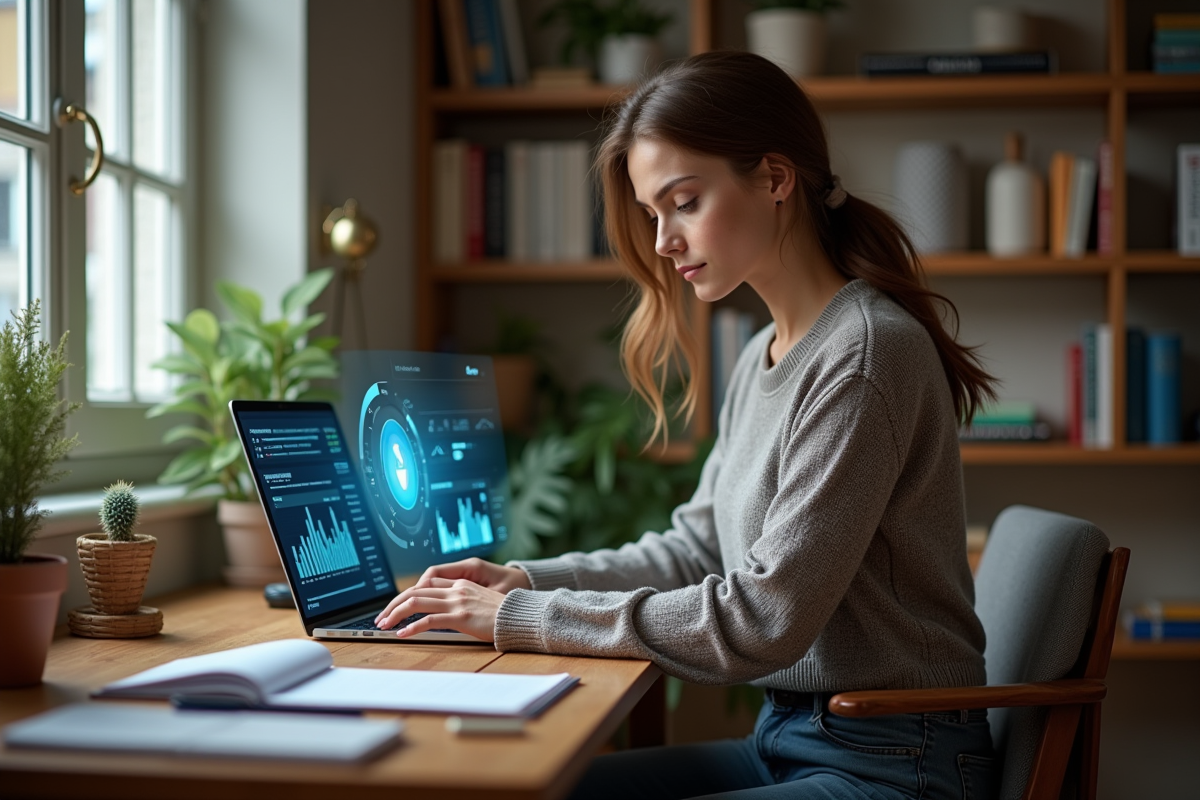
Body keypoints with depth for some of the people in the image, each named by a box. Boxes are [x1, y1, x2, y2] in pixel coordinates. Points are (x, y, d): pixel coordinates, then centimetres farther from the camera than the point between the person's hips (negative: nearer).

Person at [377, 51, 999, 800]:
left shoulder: (867, 351, -19)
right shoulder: (762, 357, 10)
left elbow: (764, 619, -22)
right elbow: (698, 546, 15)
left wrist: (520, 616, -17)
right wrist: (525, 578, 1)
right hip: (784, 737, 8)